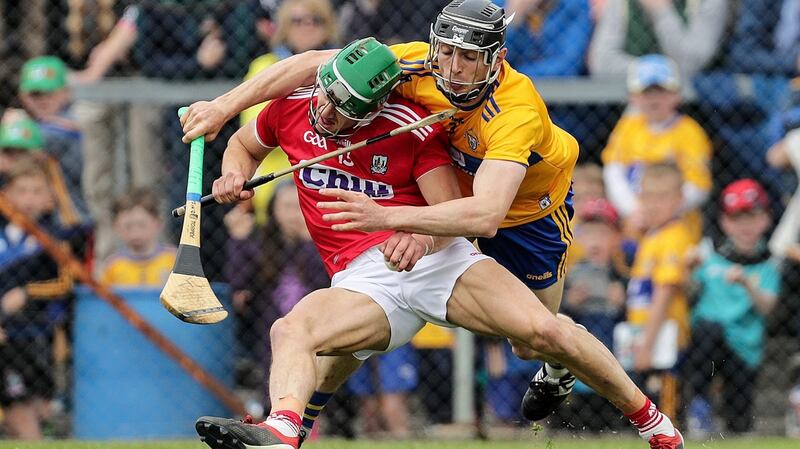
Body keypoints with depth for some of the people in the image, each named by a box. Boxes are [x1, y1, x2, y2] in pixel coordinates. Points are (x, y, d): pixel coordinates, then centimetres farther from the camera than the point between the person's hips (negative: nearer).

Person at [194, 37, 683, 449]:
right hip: (362, 281, 2)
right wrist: (235, 177, 1)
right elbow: (244, 143, 25)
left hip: (435, 259, -2)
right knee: (291, 328, -30)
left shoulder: (411, 127, -6)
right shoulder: (293, 109, 3)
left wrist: (423, 238, -31)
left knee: (546, 332, -17)